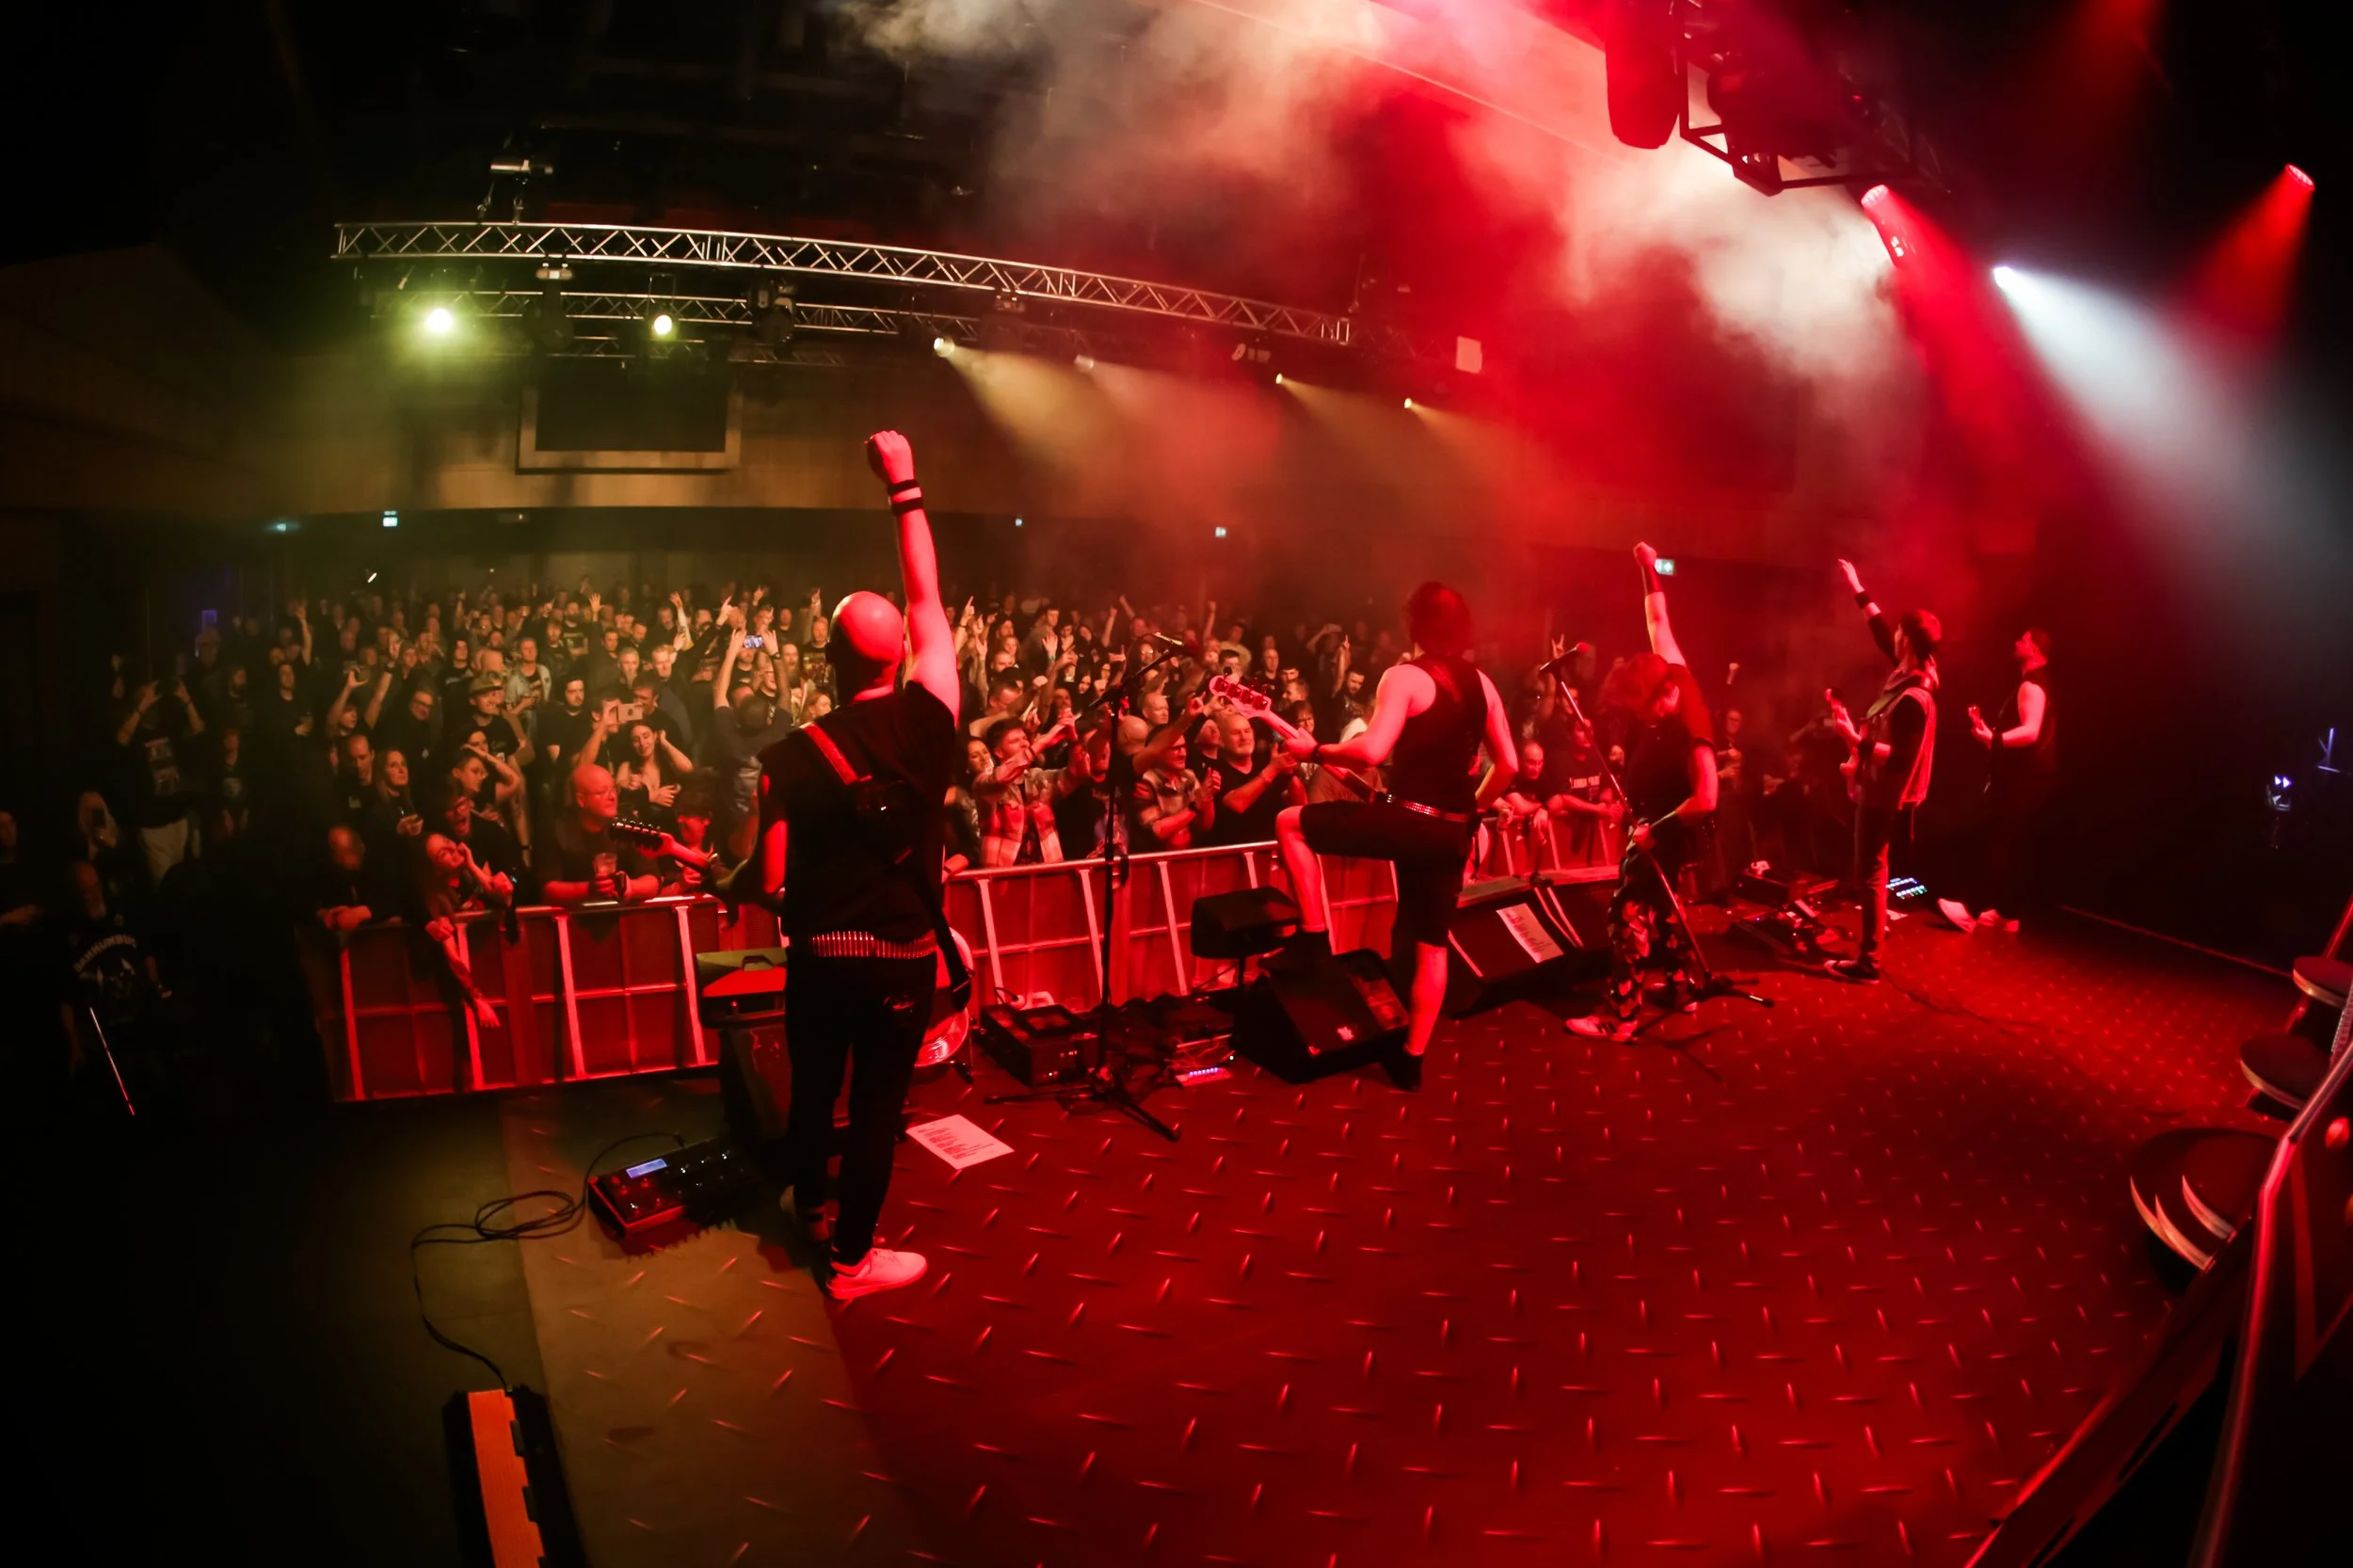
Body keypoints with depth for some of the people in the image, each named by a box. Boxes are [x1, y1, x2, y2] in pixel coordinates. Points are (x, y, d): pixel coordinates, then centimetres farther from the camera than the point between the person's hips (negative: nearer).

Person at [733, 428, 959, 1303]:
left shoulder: (793, 756, -12)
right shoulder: (928, 722, -12)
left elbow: (768, 882, -12)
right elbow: (928, 601, -2)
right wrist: (905, 487, 3)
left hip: (819, 953, 1)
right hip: (902, 956, -1)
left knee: (812, 1088, 21)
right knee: (877, 1105, 10)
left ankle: (810, 1204, 45)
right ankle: (853, 1257, 24)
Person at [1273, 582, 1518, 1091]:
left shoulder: (1404, 675, -9)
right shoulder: (1481, 682, 11)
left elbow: (1372, 751, -22)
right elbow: (1508, 764, 12)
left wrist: (1314, 751, -7)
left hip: (1407, 819, -7)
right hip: (1453, 833, 7)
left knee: (1290, 822, 9)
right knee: (1431, 944, 16)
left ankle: (1314, 939, 7)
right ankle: (1411, 1060, 22)